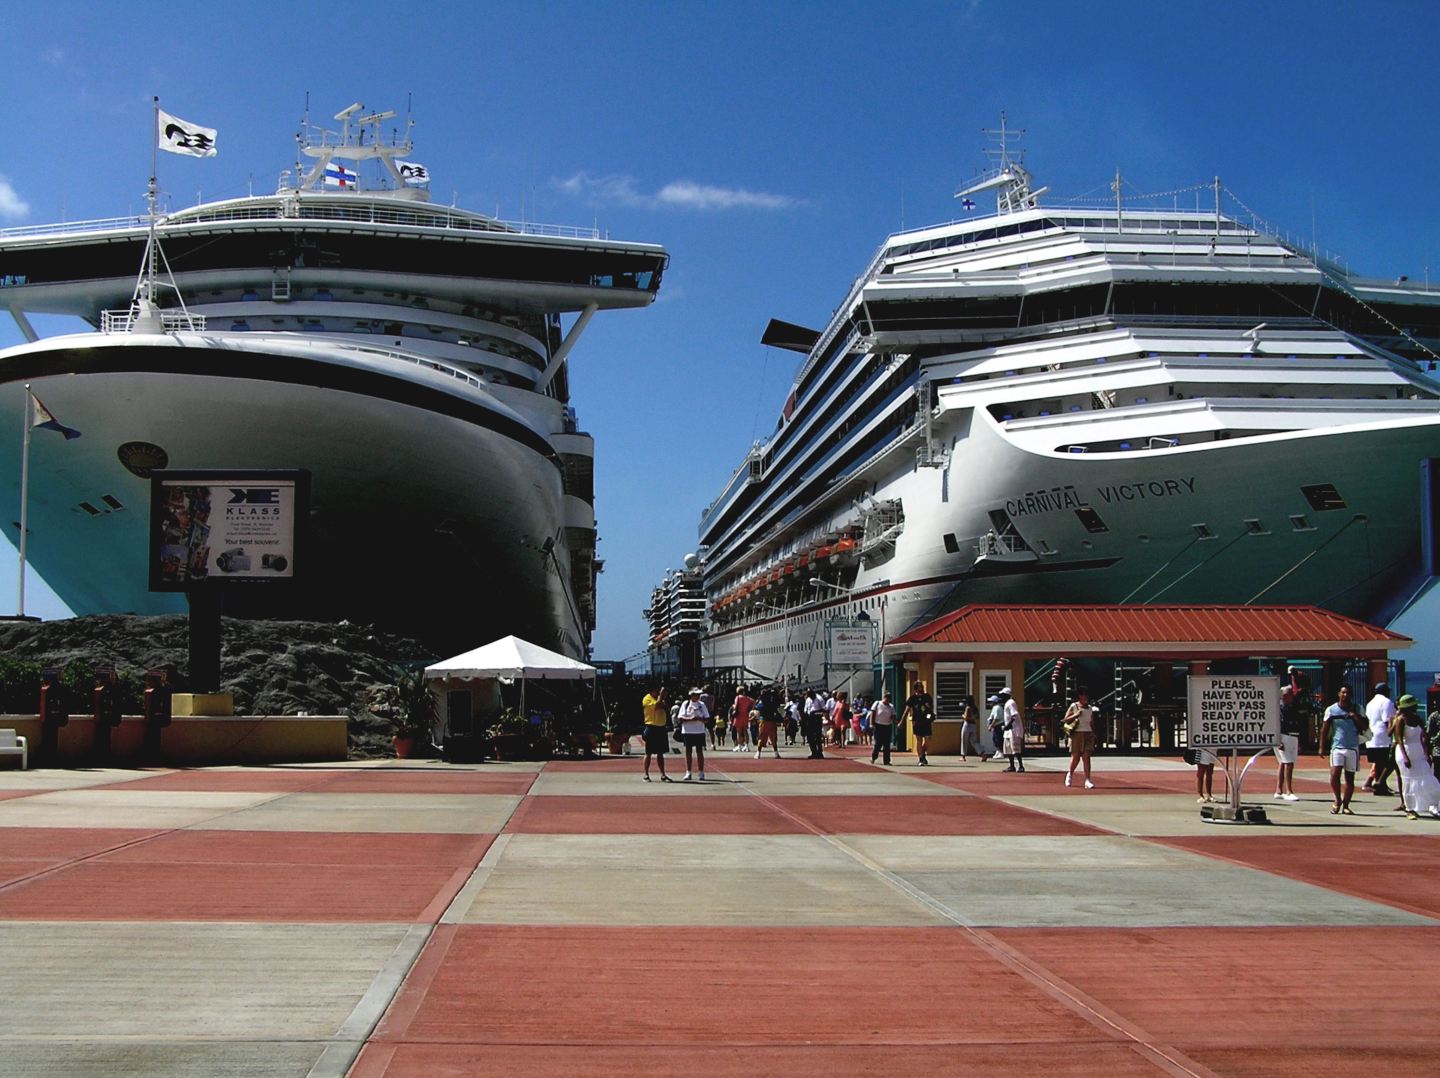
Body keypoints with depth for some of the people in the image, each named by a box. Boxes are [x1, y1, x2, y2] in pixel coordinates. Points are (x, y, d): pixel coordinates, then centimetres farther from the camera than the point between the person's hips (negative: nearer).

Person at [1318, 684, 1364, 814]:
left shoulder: (1357, 709, 5)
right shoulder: (1331, 710, 2)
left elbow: (1365, 726, -1)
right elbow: (1324, 729, 5)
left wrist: (1355, 715, -14)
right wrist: (1322, 747, 1)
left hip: (1353, 747, 1)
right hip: (1337, 746, -1)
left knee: (1350, 777, 4)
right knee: (1335, 774, -14)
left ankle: (1345, 805, 13)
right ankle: (1337, 800, 8)